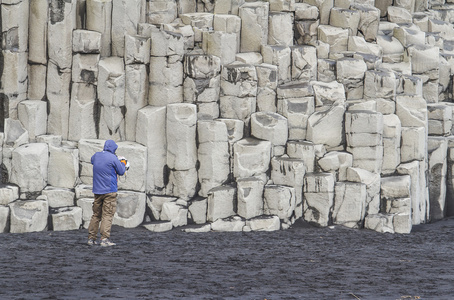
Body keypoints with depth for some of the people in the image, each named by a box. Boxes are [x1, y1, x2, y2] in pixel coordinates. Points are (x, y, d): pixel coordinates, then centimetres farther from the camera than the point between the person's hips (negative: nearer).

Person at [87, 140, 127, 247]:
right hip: (109, 191, -6)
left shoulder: (96, 156, 8)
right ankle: (105, 238, -14)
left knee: (96, 214, 13)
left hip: (97, 191, 6)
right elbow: (121, 171, -2)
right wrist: (123, 163, 19)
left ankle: (91, 238, 13)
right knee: (108, 215, -7)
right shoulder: (113, 158, -11)